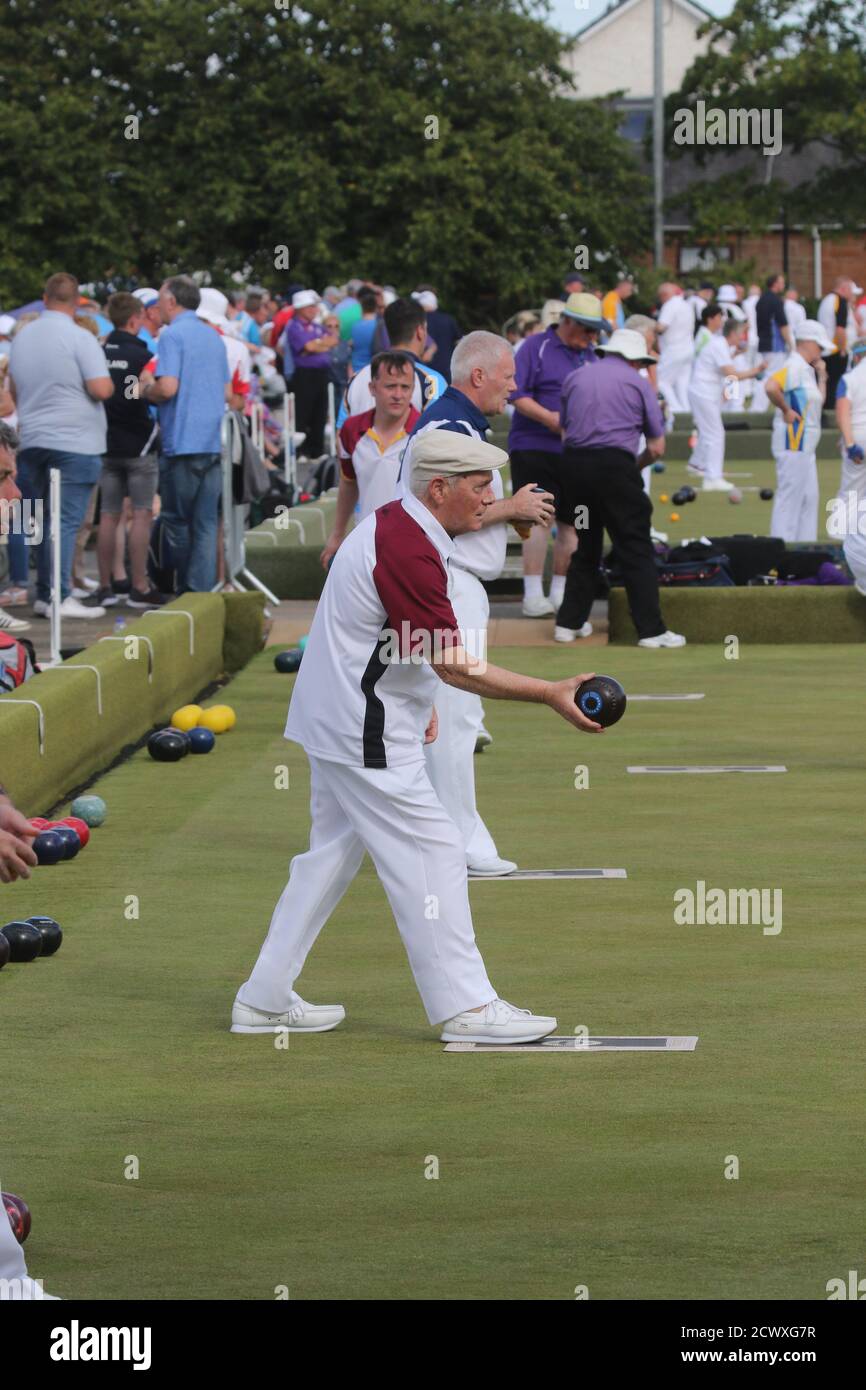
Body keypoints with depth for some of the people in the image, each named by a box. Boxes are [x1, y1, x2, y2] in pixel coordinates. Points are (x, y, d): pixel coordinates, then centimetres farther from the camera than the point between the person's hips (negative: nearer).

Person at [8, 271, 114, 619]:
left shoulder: (22, 338, 9)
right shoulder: (79, 338, -12)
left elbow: (13, 389, 19)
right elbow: (101, 389, -18)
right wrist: (110, 385, 4)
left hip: (32, 442, 6)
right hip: (73, 442, -6)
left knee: (41, 521, 11)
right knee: (66, 521, -5)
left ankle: (43, 593, 12)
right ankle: (59, 597, -8)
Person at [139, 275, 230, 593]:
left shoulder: (173, 335, -9)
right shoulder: (214, 337, 15)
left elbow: (167, 387, -18)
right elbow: (227, 391, 18)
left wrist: (147, 390, 1)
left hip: (182, 443, -6)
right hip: (213, 442, 6)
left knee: (177, 519, 4)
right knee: (206, 522, 4)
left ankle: (186, 590, 8)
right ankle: (203, 588, -1)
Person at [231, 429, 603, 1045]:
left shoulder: (393, 523, 9)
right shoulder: (408, 553, -24)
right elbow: (455, 667, -24)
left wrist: (418, 700, 19)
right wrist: (550, 693, -24)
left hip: (335, 720, 11)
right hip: (369, 738, -11)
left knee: (332, 854, 15)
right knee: (431, 855, -6)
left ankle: (265, 1000, 18)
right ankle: (465, 1006, -2)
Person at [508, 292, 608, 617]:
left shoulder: (589, 354, 17)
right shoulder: (535, 347, -2)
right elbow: (514, 394, -9)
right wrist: (548, 418, -19)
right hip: (534, 448, -6)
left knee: (572, 523, 6)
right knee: (538, 518, -12)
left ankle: (560, 593, 14)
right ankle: (533, 595, -10)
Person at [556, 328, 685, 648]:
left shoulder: (575, 378, 15)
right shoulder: (637, 382, 5)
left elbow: (564, 431, 16)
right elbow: (657, 447, 5)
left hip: (574, 464, 4)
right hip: (615, 463, -4)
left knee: (585, 546, 18)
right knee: (637, 549, -3)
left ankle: (569, 622, 19)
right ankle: (650, 630, -8)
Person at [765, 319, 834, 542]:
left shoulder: (807, 369, 16)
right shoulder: (794, 367, -15)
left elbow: (818, 401, 23)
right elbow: (771, 386, -32)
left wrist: (821, 375, 14)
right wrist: (786, 410, -21)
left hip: (805, 445, 11)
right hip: (792, 442, -11)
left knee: (809, 498, 15)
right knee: (790, 497, -8)